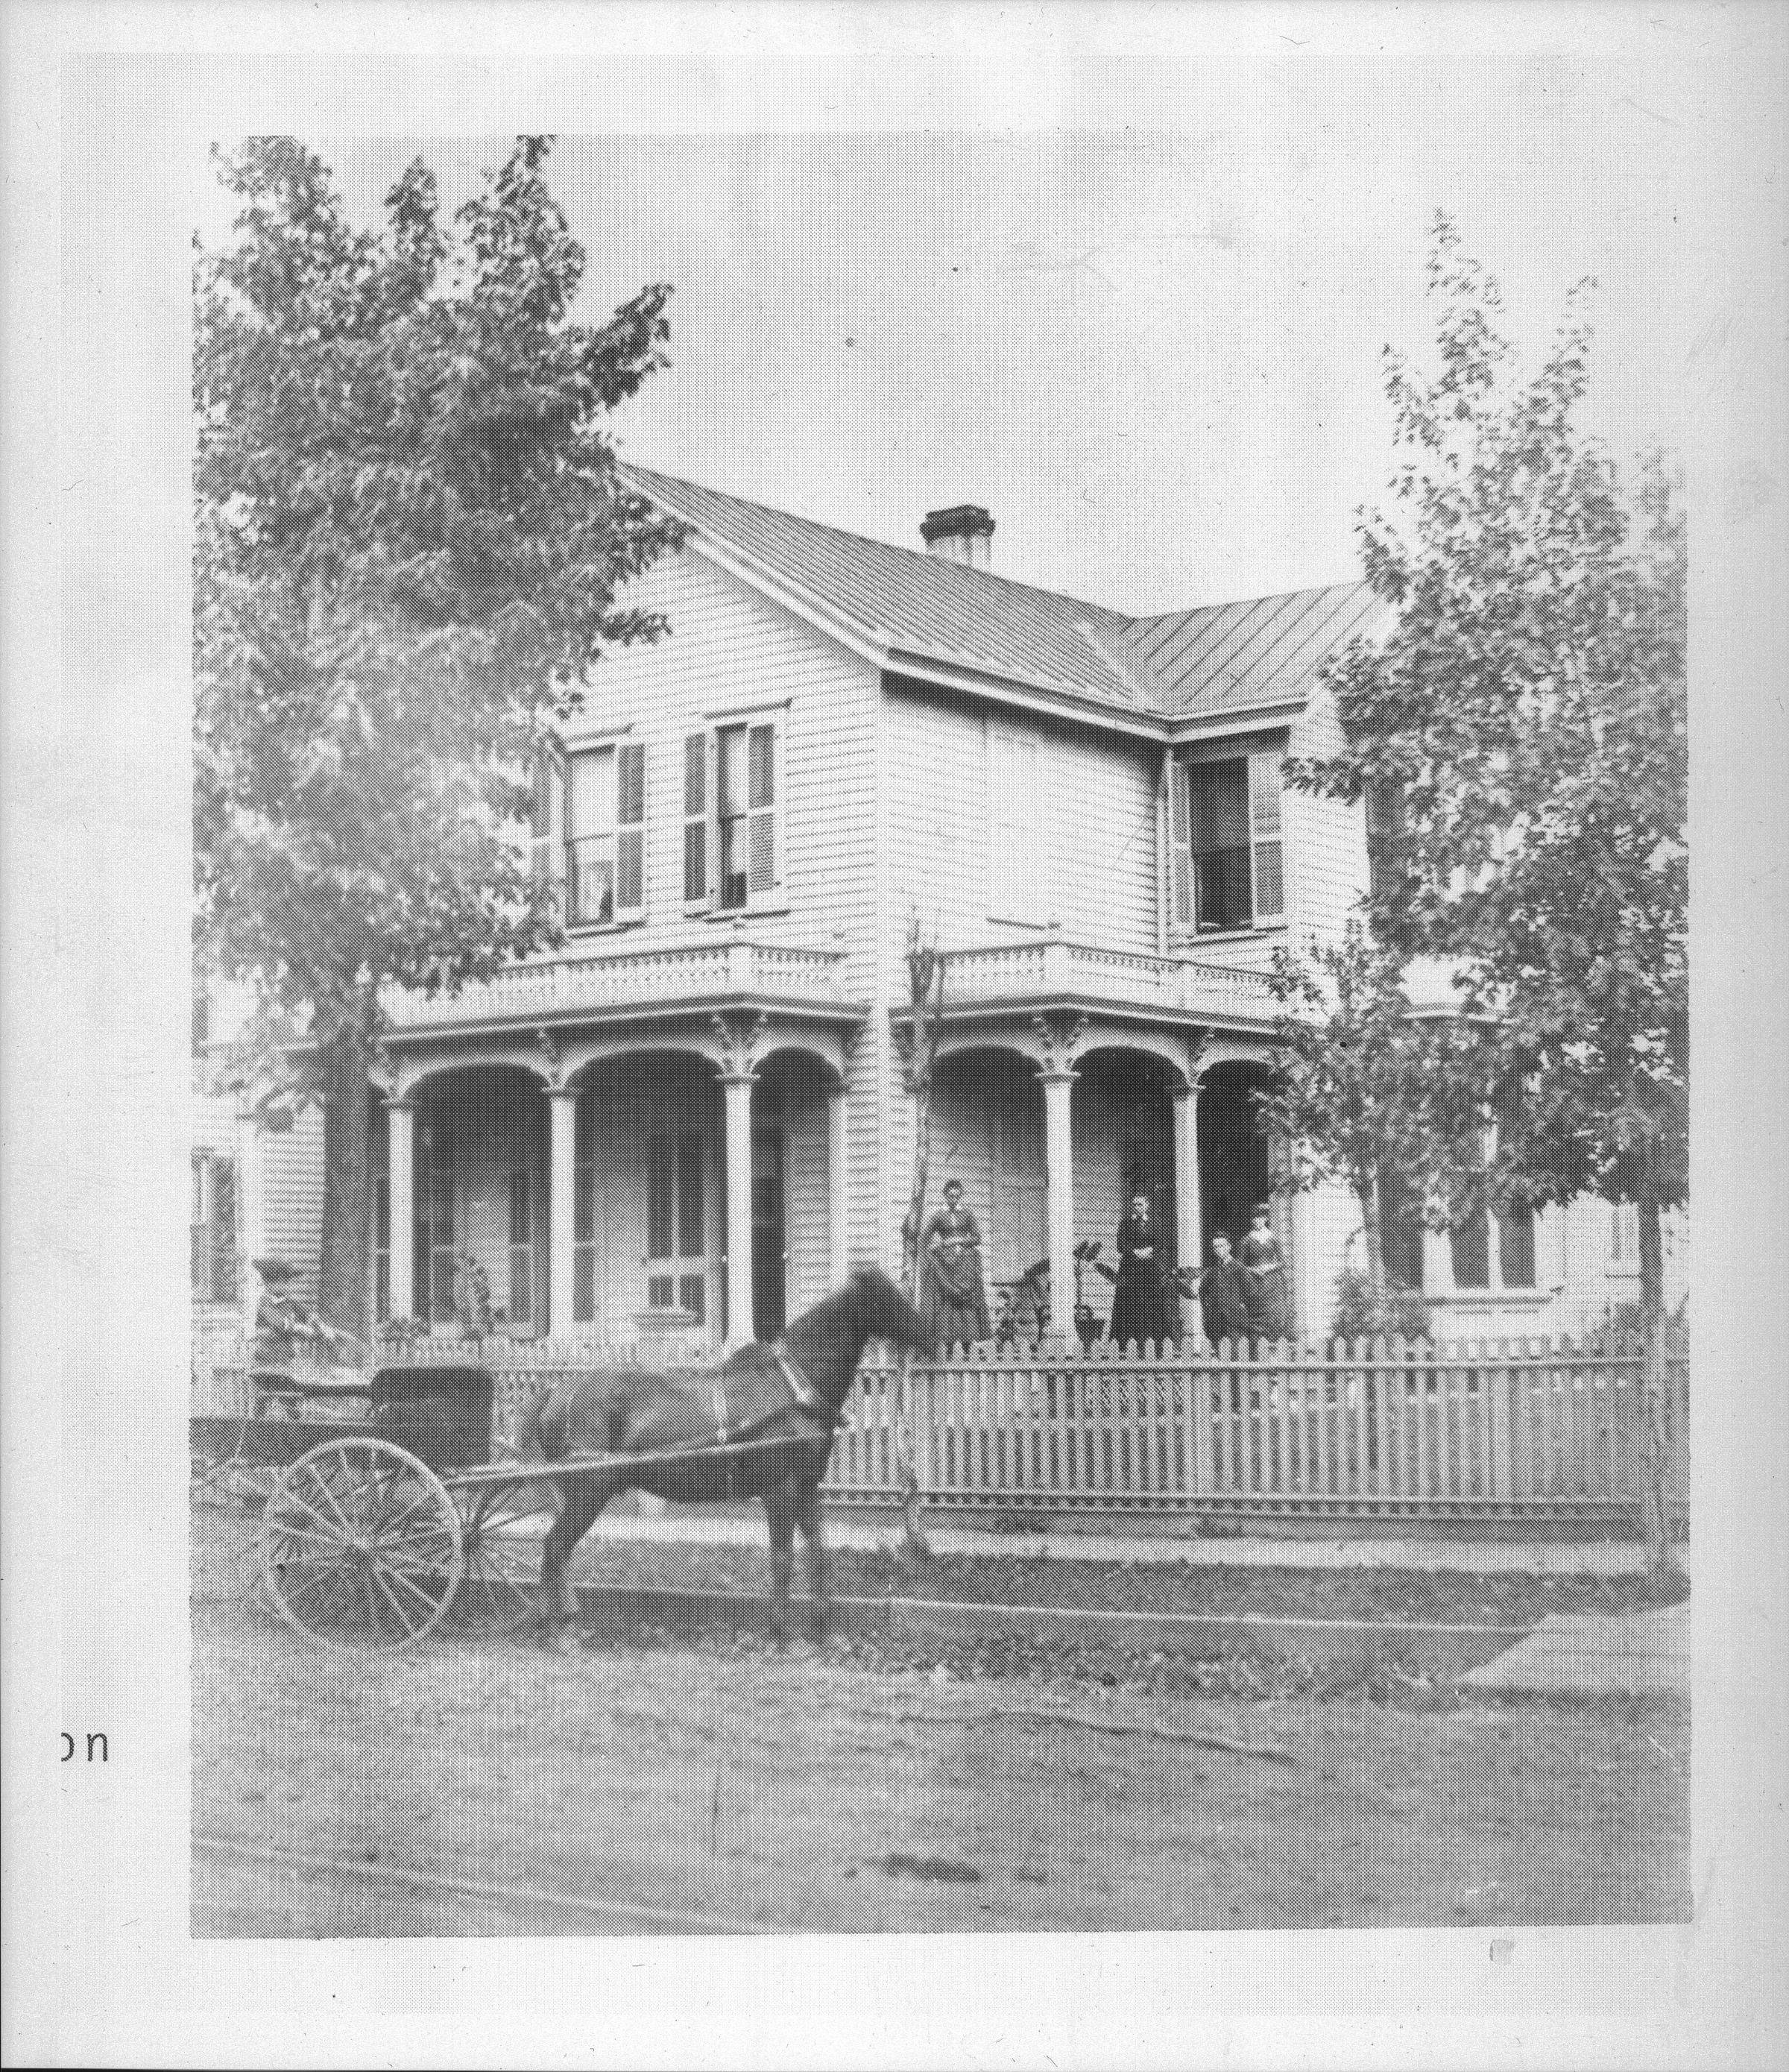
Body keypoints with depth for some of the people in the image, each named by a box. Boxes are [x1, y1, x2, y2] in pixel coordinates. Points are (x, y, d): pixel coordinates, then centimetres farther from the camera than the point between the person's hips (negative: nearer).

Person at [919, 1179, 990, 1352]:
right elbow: (923, 1240, 1)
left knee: (967, 1304, -4)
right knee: (946, 1304, -6)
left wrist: (949, 1242, -6)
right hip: (944, 1264, -1)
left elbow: (977, 1239, -1)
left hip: (966, 1265, 1)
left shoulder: (968, 1214, 6)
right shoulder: (937, 1215, 3)